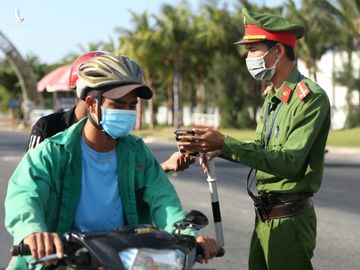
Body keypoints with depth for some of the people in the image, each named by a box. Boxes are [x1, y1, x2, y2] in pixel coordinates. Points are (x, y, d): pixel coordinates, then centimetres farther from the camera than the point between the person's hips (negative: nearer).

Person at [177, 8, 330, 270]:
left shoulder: (311, 97, -16)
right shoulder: (272, 96, 13)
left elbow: (289, 163, -24)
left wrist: (225, 143, -26)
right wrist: (219, 149, -2)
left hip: (289, 219, -9)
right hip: (264, 216, 9)